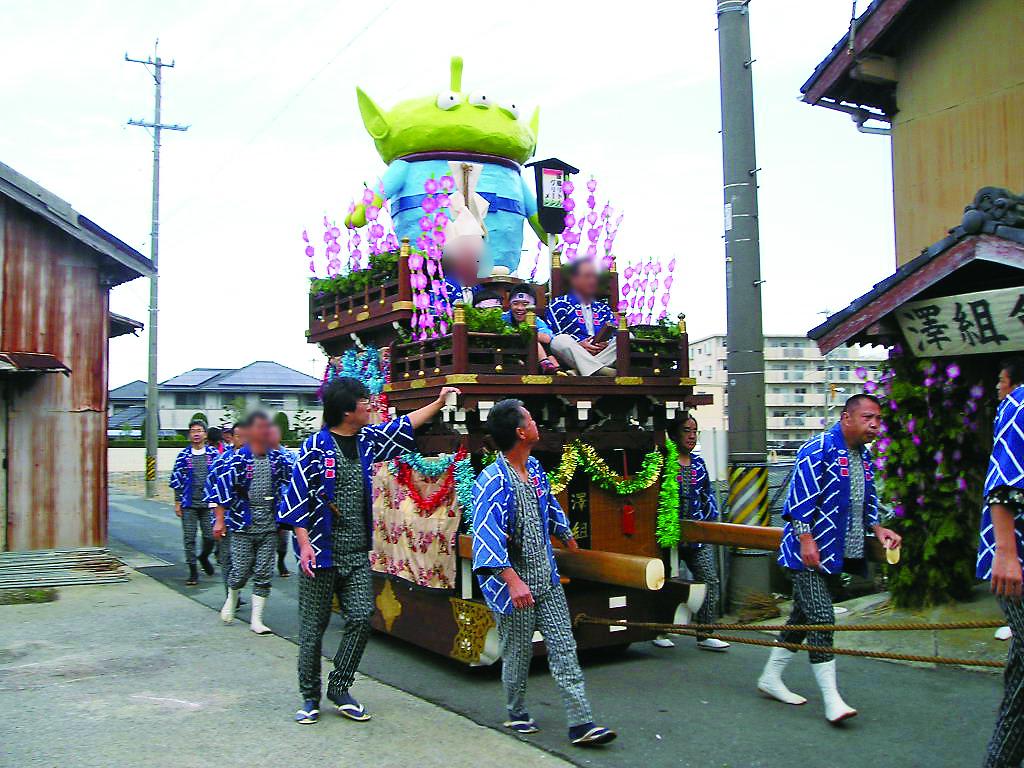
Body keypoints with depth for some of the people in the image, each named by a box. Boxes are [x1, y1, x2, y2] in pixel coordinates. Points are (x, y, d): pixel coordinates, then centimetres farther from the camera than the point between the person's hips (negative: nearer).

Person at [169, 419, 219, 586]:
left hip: (208, 503, 0)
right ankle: (193, 571, 9)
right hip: (189, 504, 0)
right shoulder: (183, 456, 5)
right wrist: (177, 502, 2)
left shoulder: (213, 454, 5)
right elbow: (177, 480, 7)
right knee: (189, 538, -1)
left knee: (210, 536, -2)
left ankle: (204, 557, 30)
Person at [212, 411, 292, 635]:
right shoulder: (237, 460, -7)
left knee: (263, 574, 2)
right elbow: (221, 489, -7)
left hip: (269, 527, 3)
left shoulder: (278, 461, 5)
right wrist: (220, 521, -9)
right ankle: (231, 599, 33)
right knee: (241, 571, 1)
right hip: (243, 526, -3)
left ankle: (256, 619, 10)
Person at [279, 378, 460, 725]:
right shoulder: (315, 446, -10)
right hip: (322, 553, -5)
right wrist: (304, 544, -16)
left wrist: (439, 402, 29)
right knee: (313, 626, 3)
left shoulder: (367, 440, 8)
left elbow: (404, 426, 23)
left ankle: (339, 688, 13)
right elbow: (296, 498, -9)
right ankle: (310, 697, 17)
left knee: (361, 617, -3)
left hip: (356, 553, 5)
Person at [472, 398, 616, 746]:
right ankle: (516, 713, 31)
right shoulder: (491, 481, -19)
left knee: (564, 648, 3)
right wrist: (512, 579, -39)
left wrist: (571, 543, 38)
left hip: (547, 579, 7)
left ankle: (580, 723, 5)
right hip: (513, 583, -6)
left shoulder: (535, 469, 6)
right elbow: (486, 533, -29)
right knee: (518, 652, 9)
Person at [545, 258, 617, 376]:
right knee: (560, 340, -35)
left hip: (603, 354, 4)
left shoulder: (603, 308, 30)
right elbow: (551, 336, 3)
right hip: (573, 356, -4)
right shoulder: (559, 304, 15)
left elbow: (615, 334, 21)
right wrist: (578, 345, -12)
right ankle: (605, 372, -51)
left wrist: (607, 343, -4)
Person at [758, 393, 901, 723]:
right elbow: (799, 497, -19)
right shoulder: (818, 449, -15)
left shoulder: (864, 456, 13)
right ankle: (831, 698, -5)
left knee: (804, 614, 14)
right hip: (807, 551, -9)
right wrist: (806, 540, -23)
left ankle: (771, 677, 26)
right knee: (821, 618, -10)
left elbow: (867, 499, 24)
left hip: (838, 553, 9)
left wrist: (877, 528, 9)